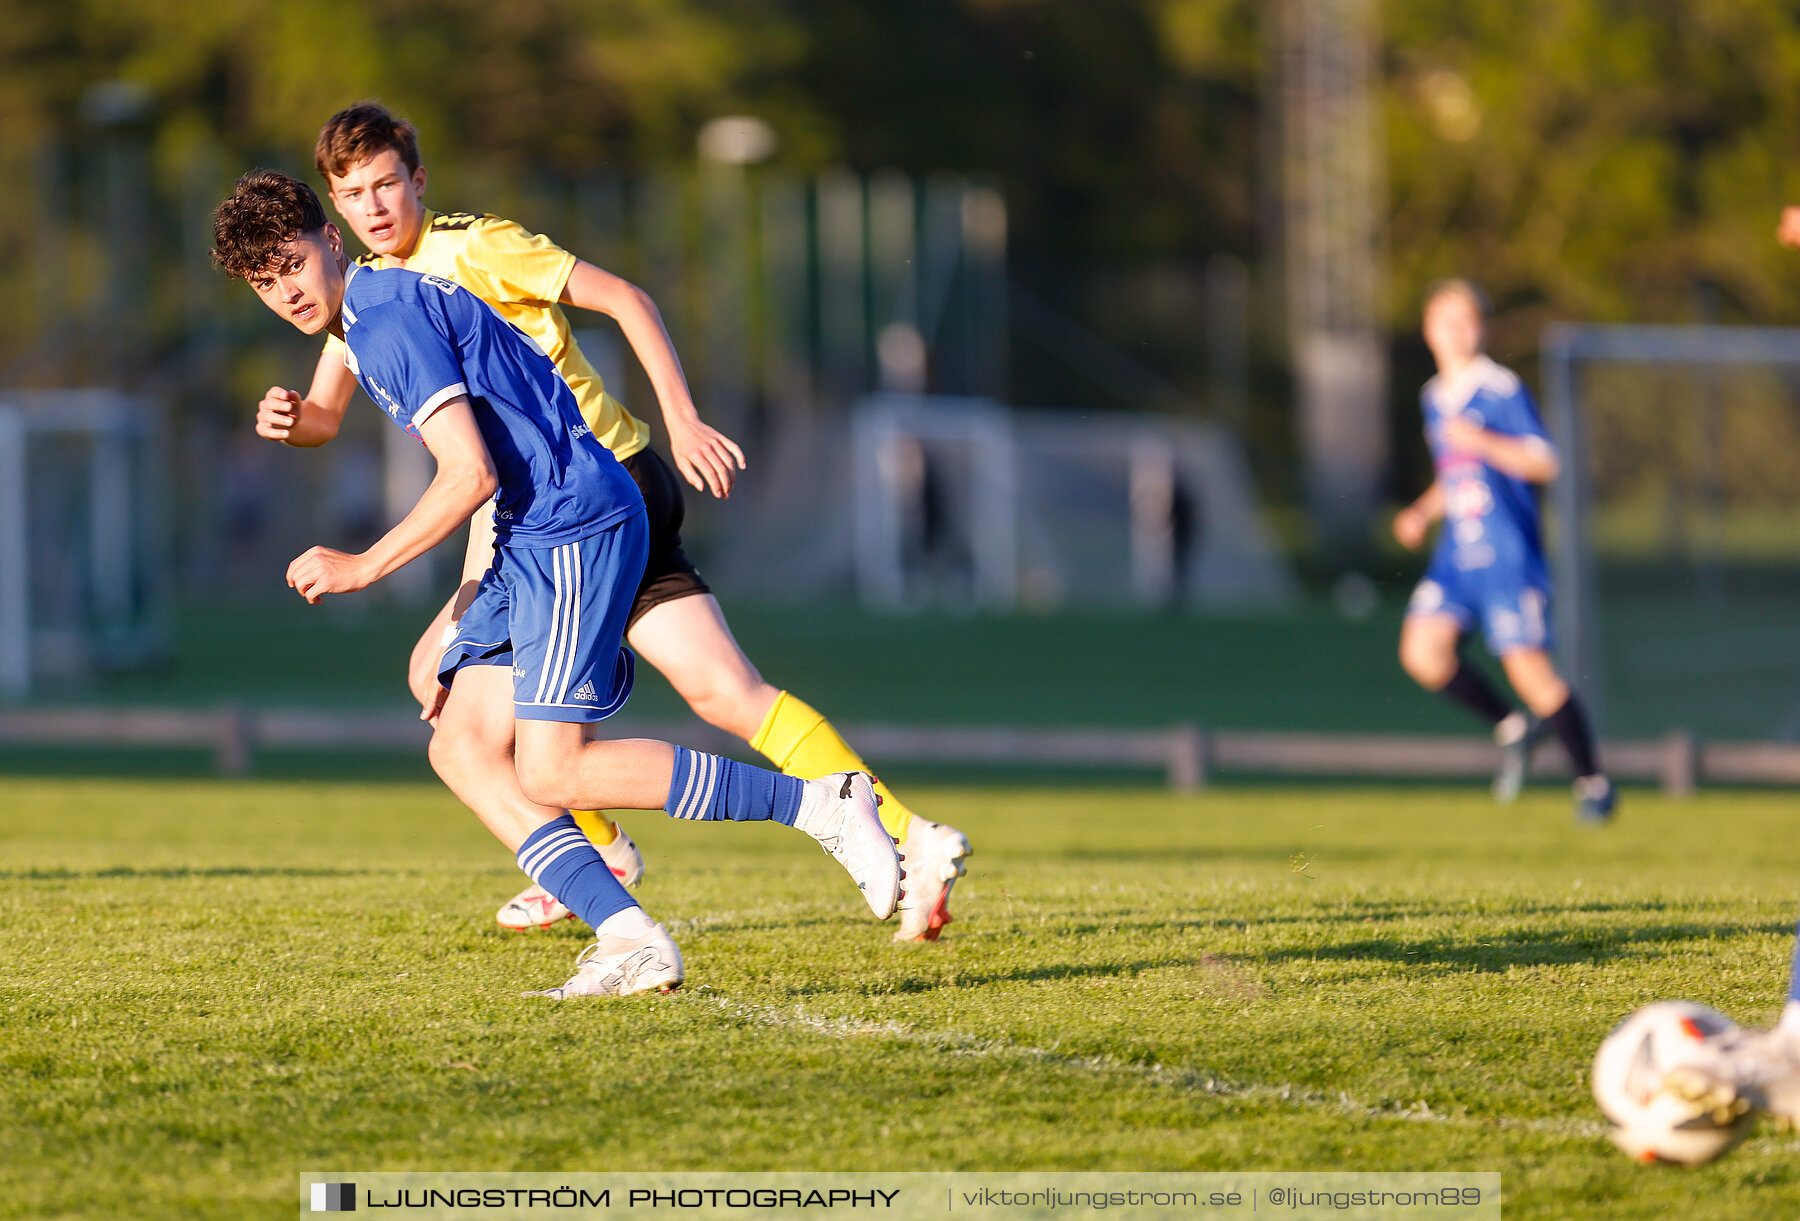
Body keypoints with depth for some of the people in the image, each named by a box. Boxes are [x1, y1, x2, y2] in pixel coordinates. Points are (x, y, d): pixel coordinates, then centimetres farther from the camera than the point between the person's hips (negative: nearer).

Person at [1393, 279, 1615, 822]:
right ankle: (1511, 727, 9)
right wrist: (1423, 511, 12)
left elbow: (1543, 463, -11)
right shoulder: (1434, 398, 15)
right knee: (1423, 650, -13)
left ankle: (1592, 783, 6)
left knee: (1528, 666, -10)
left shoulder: (1503, 390, -7)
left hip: (1509, 553, -6)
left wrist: (1483, 442, -22)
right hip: (1456, 554, 6)